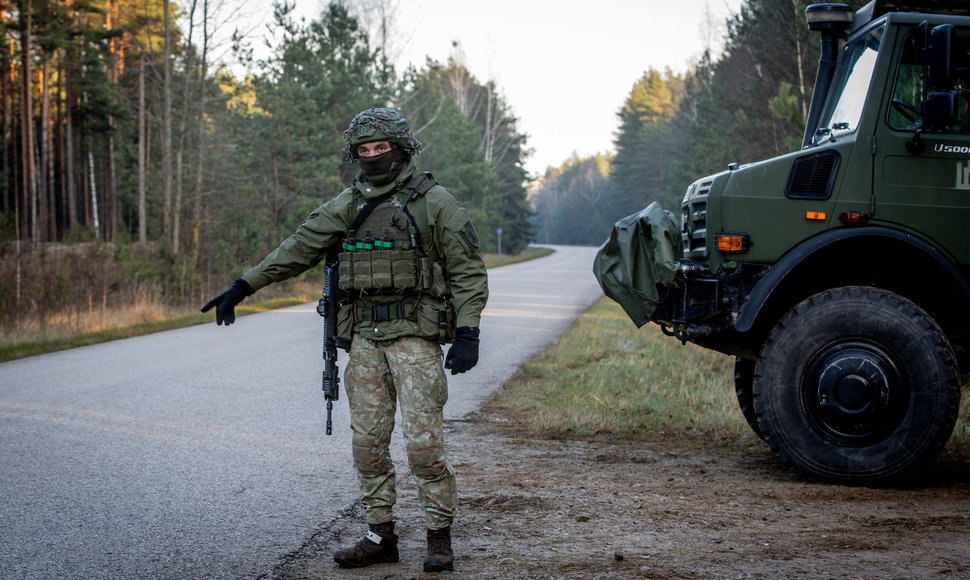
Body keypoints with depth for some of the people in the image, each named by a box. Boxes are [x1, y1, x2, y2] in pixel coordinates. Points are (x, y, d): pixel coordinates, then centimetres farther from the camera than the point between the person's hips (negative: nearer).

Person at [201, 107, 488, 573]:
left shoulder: (433, 202, -1)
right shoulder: (346, 206, 12)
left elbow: (468, 272, -2)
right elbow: (298, 249, 13)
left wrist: (467, 333, -11)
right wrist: (243, 286, 8)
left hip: (415, 336, -5)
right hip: (364, 338, 5)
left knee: (423, 439, -9)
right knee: (368, 441, 6)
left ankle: (439, 537, 3)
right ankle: (381, 535, 16)